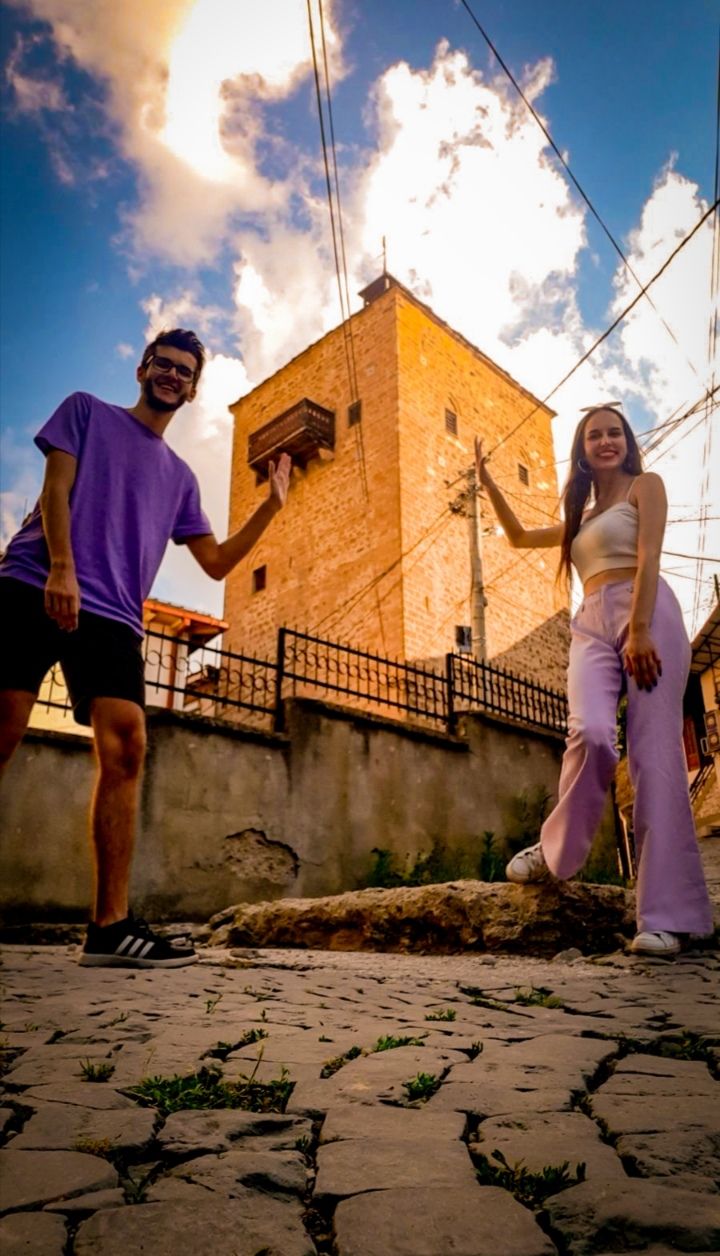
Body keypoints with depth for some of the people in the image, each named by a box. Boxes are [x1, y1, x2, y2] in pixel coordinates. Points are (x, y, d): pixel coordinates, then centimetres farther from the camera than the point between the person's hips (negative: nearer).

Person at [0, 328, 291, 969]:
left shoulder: (181, 476, 26)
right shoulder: (87, 411, 18)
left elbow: (216, 561, 24)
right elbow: (56, 489, 3)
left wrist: (270, 507, 15)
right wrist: (61, 567, -14)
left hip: (115, 617, 4)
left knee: (126, 748, -13)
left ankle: (112, 924, -13)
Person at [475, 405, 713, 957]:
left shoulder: (645, 485, 12)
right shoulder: (581, 515, 29)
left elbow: (649, 556, -3)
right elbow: (520, 537, 41)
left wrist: (640, 630, -17)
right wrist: (489, 484, 34)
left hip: (648, 616, -4)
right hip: (592, 626, 4)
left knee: (655, 754, -14)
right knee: (591, 734, -24)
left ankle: (667, 913, -17)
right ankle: (555, 852, -5)